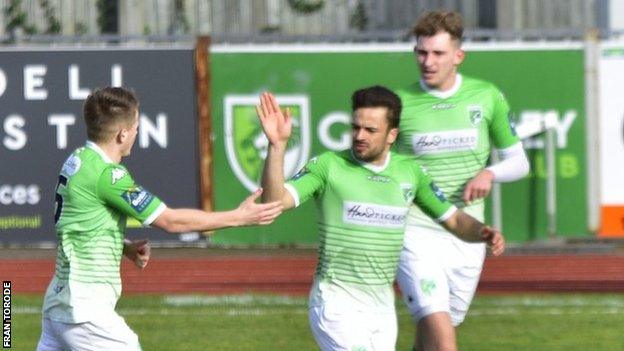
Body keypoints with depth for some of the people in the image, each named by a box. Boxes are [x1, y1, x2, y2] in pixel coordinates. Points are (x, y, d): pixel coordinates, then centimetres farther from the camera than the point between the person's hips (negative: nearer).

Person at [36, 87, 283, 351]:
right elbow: (170, 220, -14)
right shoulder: (106, 174, -18)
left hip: (57, 304, 9)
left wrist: (125, 247, 5)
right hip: (84, 311, -9)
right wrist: (240, 217, -8)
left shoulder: (77, 161, 9)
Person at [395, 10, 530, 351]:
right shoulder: (399, 103, -3)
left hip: (466, 237, 3)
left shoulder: (487, 97, 3)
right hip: (416, 232, -3)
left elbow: (518, 161, 11)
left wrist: (488, 173, -10)